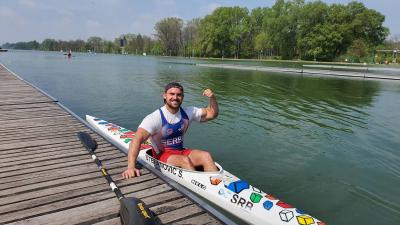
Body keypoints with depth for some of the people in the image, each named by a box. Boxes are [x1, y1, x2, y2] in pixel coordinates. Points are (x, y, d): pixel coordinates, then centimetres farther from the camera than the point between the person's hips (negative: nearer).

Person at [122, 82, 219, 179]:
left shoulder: (187, 113, 1)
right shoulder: (155, 117, -16)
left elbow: (211, 114, 8)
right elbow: (137, 140, -27)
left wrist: (212, 97, -12)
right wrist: (131, 166, -40)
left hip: (181, 151, 5)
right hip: (162, 155, -5)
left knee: (206, 156, -21)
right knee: (185, 160, -34)